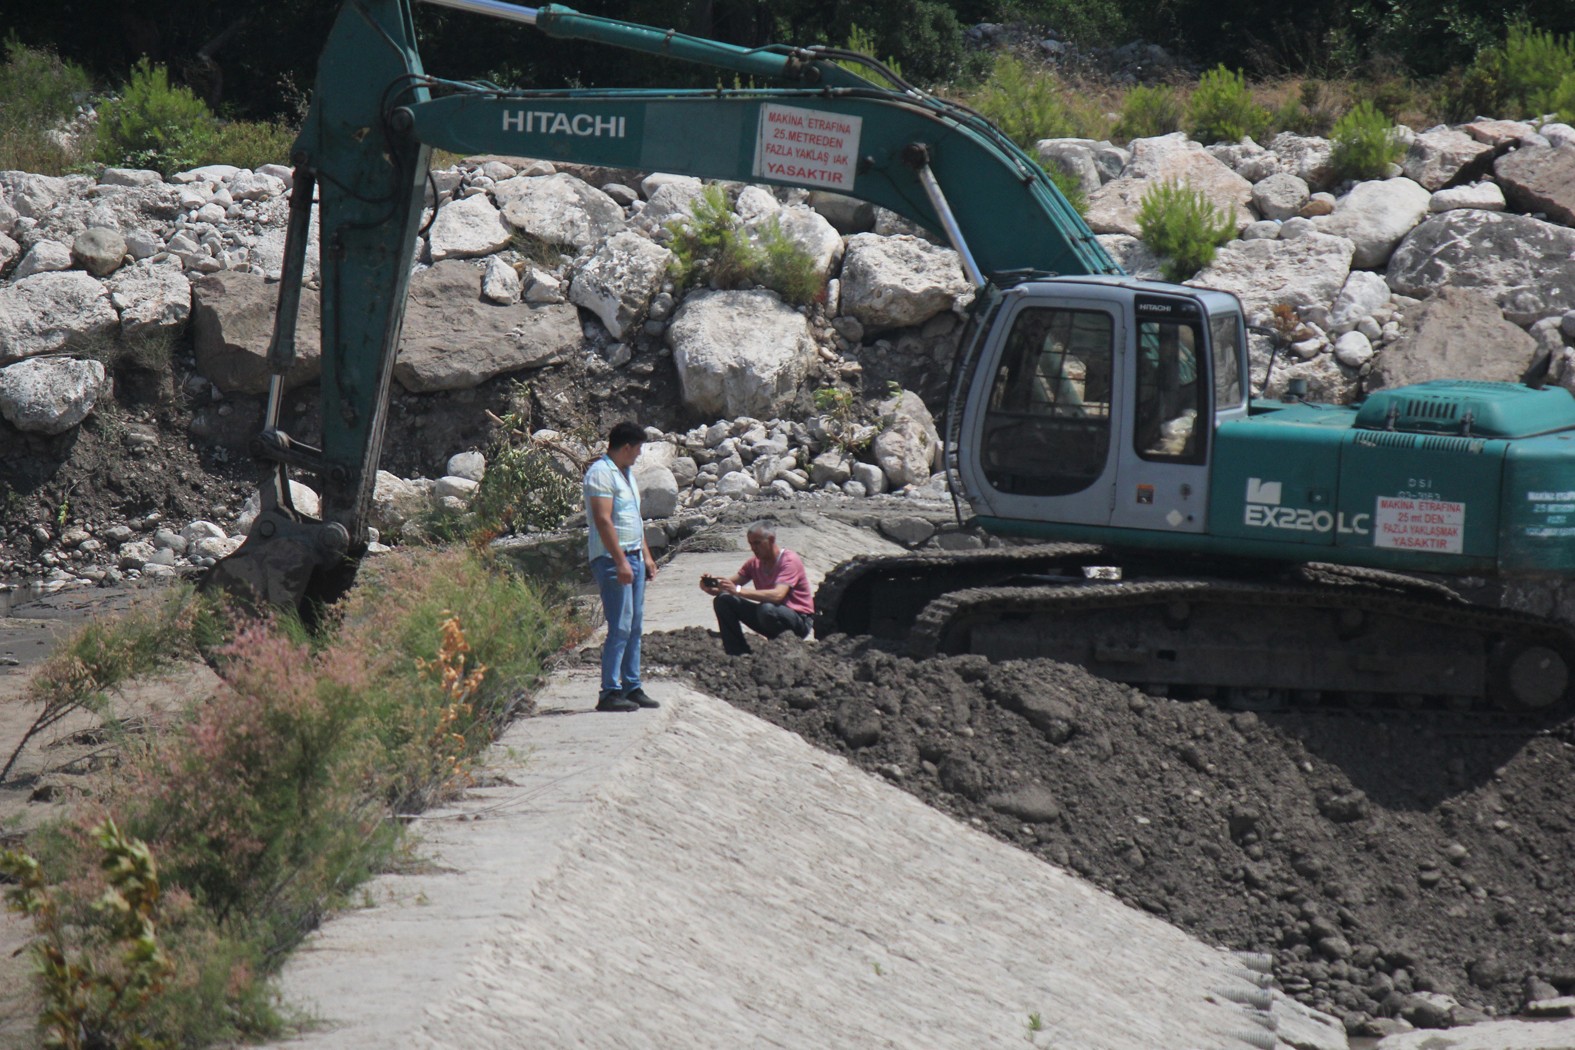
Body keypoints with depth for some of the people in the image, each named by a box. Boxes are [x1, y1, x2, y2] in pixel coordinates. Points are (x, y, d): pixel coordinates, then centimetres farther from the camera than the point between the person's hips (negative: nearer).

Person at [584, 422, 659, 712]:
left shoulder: (626, 473, 19)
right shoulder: (601, 473, -12)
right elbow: (603, 520, -20)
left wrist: (646, 555, 22)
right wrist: (621, 561, -24)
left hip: (633, 557, 10)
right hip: (612, 559, -10)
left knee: (634, 627, 10)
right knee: (620, 627, -11)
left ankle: (632, 687, 15)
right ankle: (609, 693, -10)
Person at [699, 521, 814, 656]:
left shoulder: (790, 561, -19)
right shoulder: (755, 563, 2)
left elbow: (778, 595, -35)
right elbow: (728, 587, -1)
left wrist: (738, 591, -41)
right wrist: (710, 588, -27)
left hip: (800, 622, -7)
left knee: (766, 609, -40)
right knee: (723, 601, -6)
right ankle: (738, 654, -9)